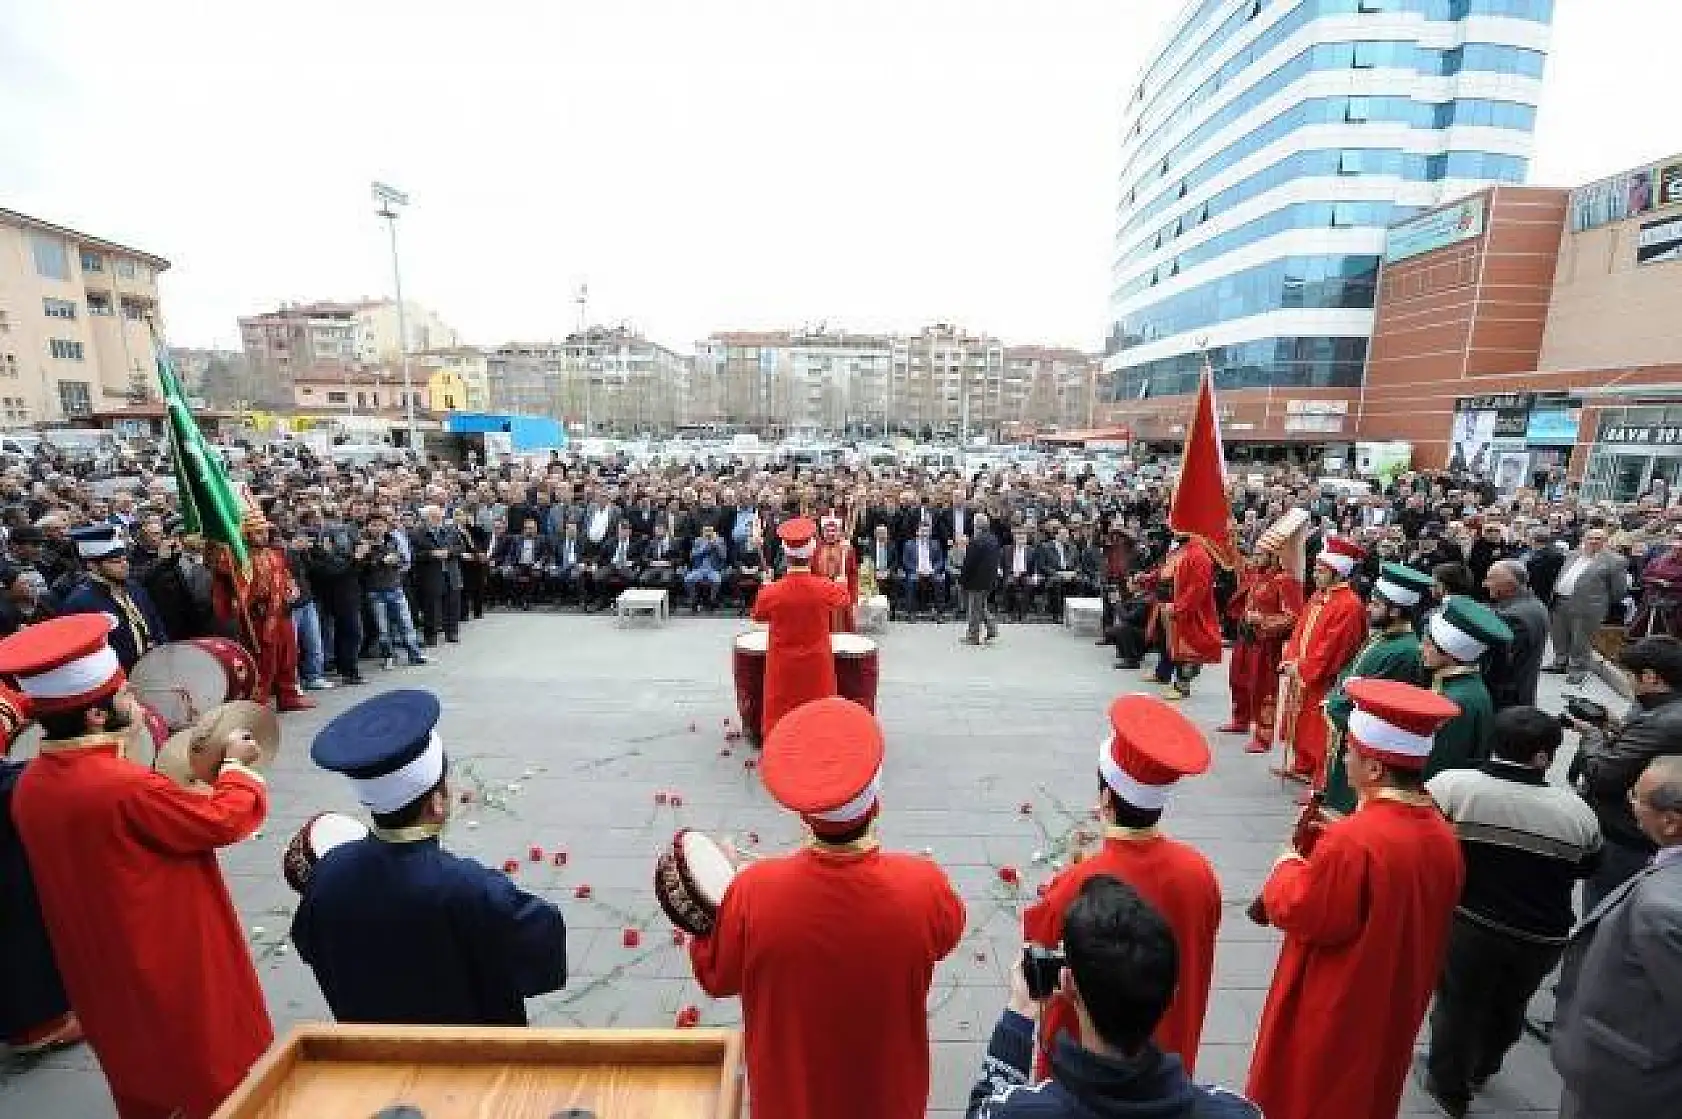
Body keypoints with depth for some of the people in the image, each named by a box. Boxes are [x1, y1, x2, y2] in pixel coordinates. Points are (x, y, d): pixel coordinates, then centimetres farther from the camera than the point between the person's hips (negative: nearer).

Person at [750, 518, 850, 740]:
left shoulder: (770, 593, -16)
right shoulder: (825, 588, -16)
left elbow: (758, 615, 5)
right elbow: (842, 595, 8)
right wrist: (840, 583, 28)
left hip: (782, 671, 0)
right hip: (817, 670, 0)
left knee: (778, 723, 14)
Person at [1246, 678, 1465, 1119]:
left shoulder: (1353, 840, -32)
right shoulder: (1443, 836, -8)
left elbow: (1300, 914, -23)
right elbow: (1402, 909, 6)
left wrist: (1289, 867, -6)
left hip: (1330, 1013, -7)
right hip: (1394, 1010, 7)